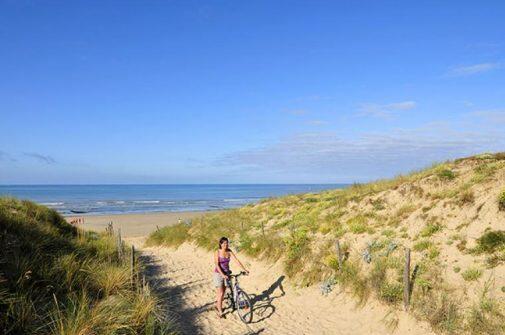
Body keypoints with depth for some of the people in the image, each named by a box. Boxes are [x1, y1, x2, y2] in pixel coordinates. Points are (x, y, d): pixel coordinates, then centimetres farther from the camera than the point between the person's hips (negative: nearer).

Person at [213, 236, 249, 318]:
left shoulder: (229, 252, -3)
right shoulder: (217, 252, -15)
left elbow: (237, 260, -7)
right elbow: (217, 265, -19)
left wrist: (244, 269, -14)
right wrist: (222, 274, -29)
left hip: (226, 273, 5)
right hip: (219, 274, -5)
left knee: (223, 293, 15)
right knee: (221, 294, -6)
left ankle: (218, 305, 38)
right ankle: (220, 312, 5)